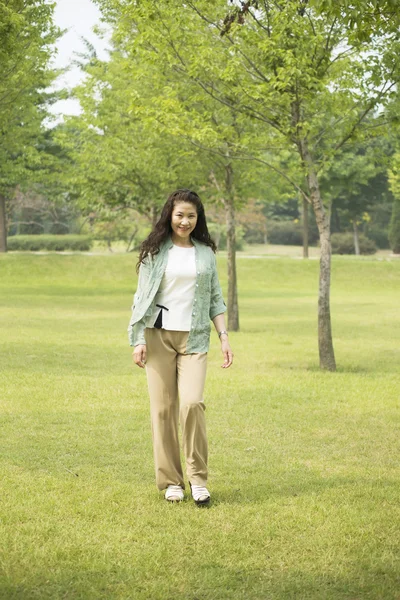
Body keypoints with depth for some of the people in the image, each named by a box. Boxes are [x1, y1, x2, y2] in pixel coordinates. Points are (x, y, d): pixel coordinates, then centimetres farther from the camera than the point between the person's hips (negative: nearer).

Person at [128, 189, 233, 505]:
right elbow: (142, 297, 6)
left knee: (192, 403, -15)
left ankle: (198, 478, -4)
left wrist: (225, 337, 5)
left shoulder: (206, 253, 12)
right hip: (159, 336, 0)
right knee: (163, 408, -1)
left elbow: (216, 299, 14)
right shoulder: (155, 251, 6)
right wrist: (139, 340, -1)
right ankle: (171, 481, 8)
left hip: (194, 338, 1)